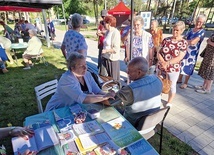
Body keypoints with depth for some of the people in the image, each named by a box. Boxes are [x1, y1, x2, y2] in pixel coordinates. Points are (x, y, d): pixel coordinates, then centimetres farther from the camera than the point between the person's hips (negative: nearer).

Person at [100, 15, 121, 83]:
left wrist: (106, 50, -16)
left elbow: (116, 49, -19)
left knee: (113, 79, 5)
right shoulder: (107, 32, 10)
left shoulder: (115, 33, -15)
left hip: (113, 59, -8)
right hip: (105, 58, 8)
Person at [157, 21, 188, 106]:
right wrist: (163, 62, -19)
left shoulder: (184, 43, -7)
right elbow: (159, 52, -4)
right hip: (160, 67, 3)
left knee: (171, 86, 14)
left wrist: (167, 63, -24)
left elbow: (179, 57, -15)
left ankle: (169, 102, 36)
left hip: (173, 69, -2)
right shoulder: (166, 40, -1)